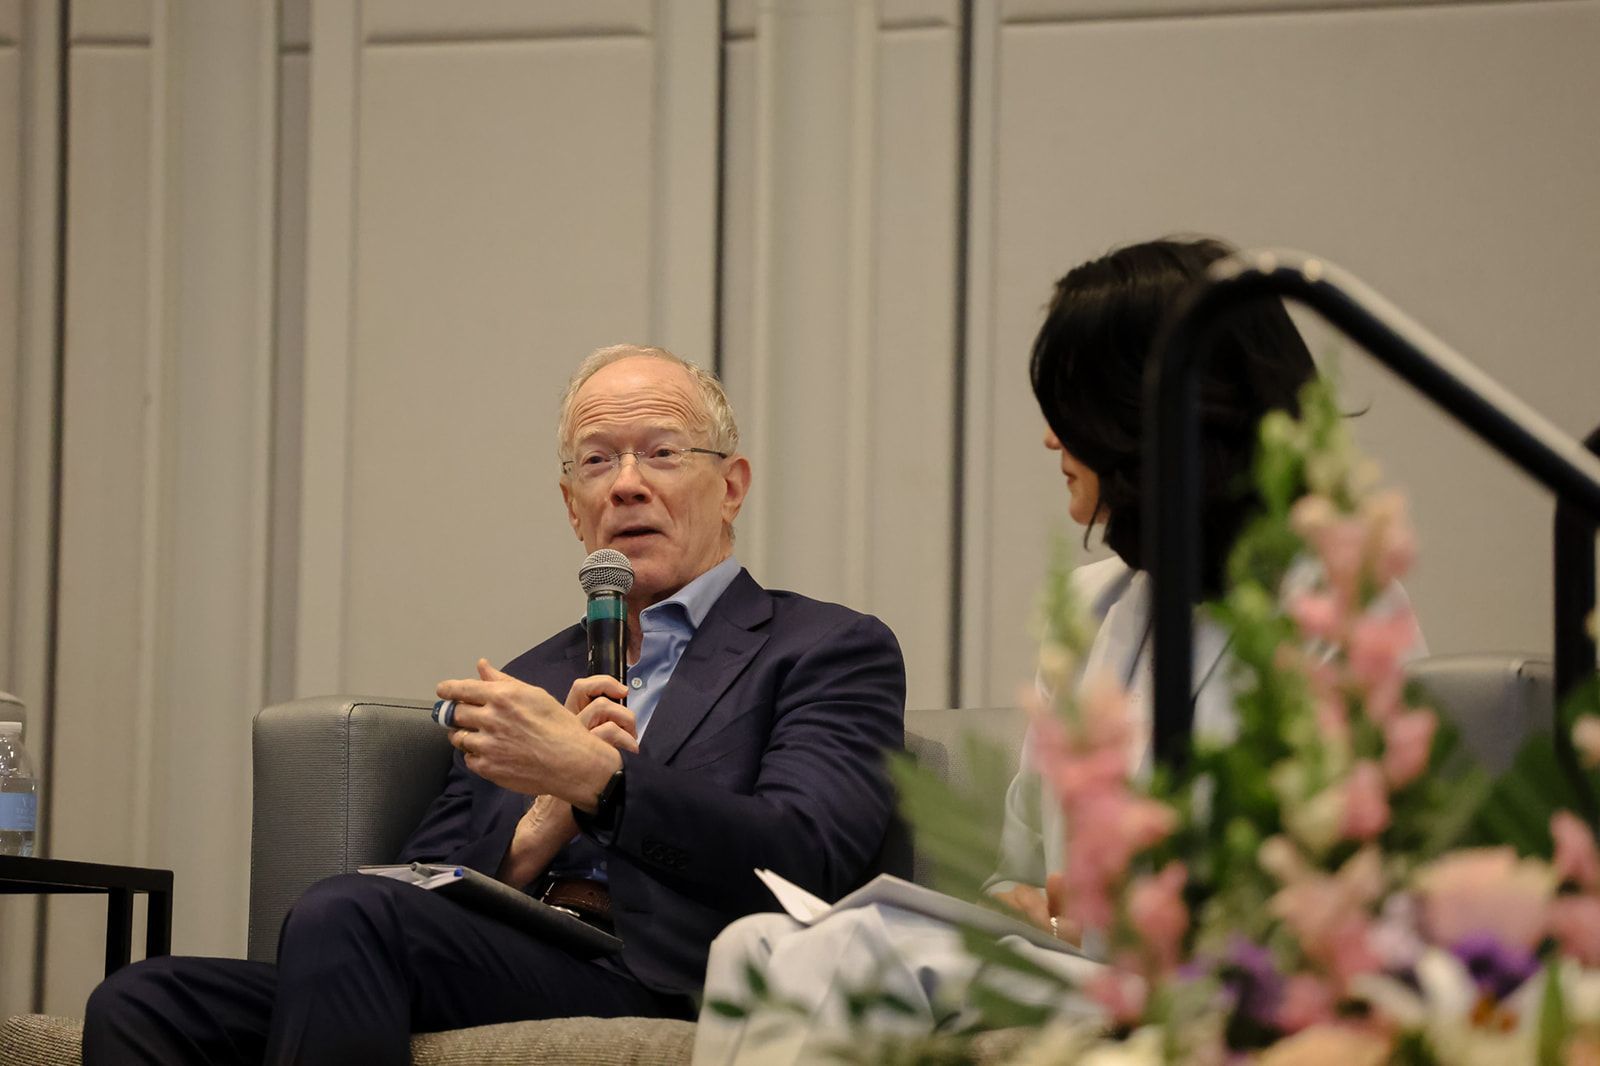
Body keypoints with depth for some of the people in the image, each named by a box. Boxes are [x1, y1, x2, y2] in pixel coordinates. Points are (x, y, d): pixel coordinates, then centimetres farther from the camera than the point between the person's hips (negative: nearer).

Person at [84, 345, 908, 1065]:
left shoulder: (836, 653, 12)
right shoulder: (530, 685, 29)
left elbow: (807, 856, -8)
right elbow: (423, 890, 17)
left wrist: (592, 778, -16)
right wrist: (547, 821, -3)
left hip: (653, 990, -6)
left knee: (345, 916, -32)